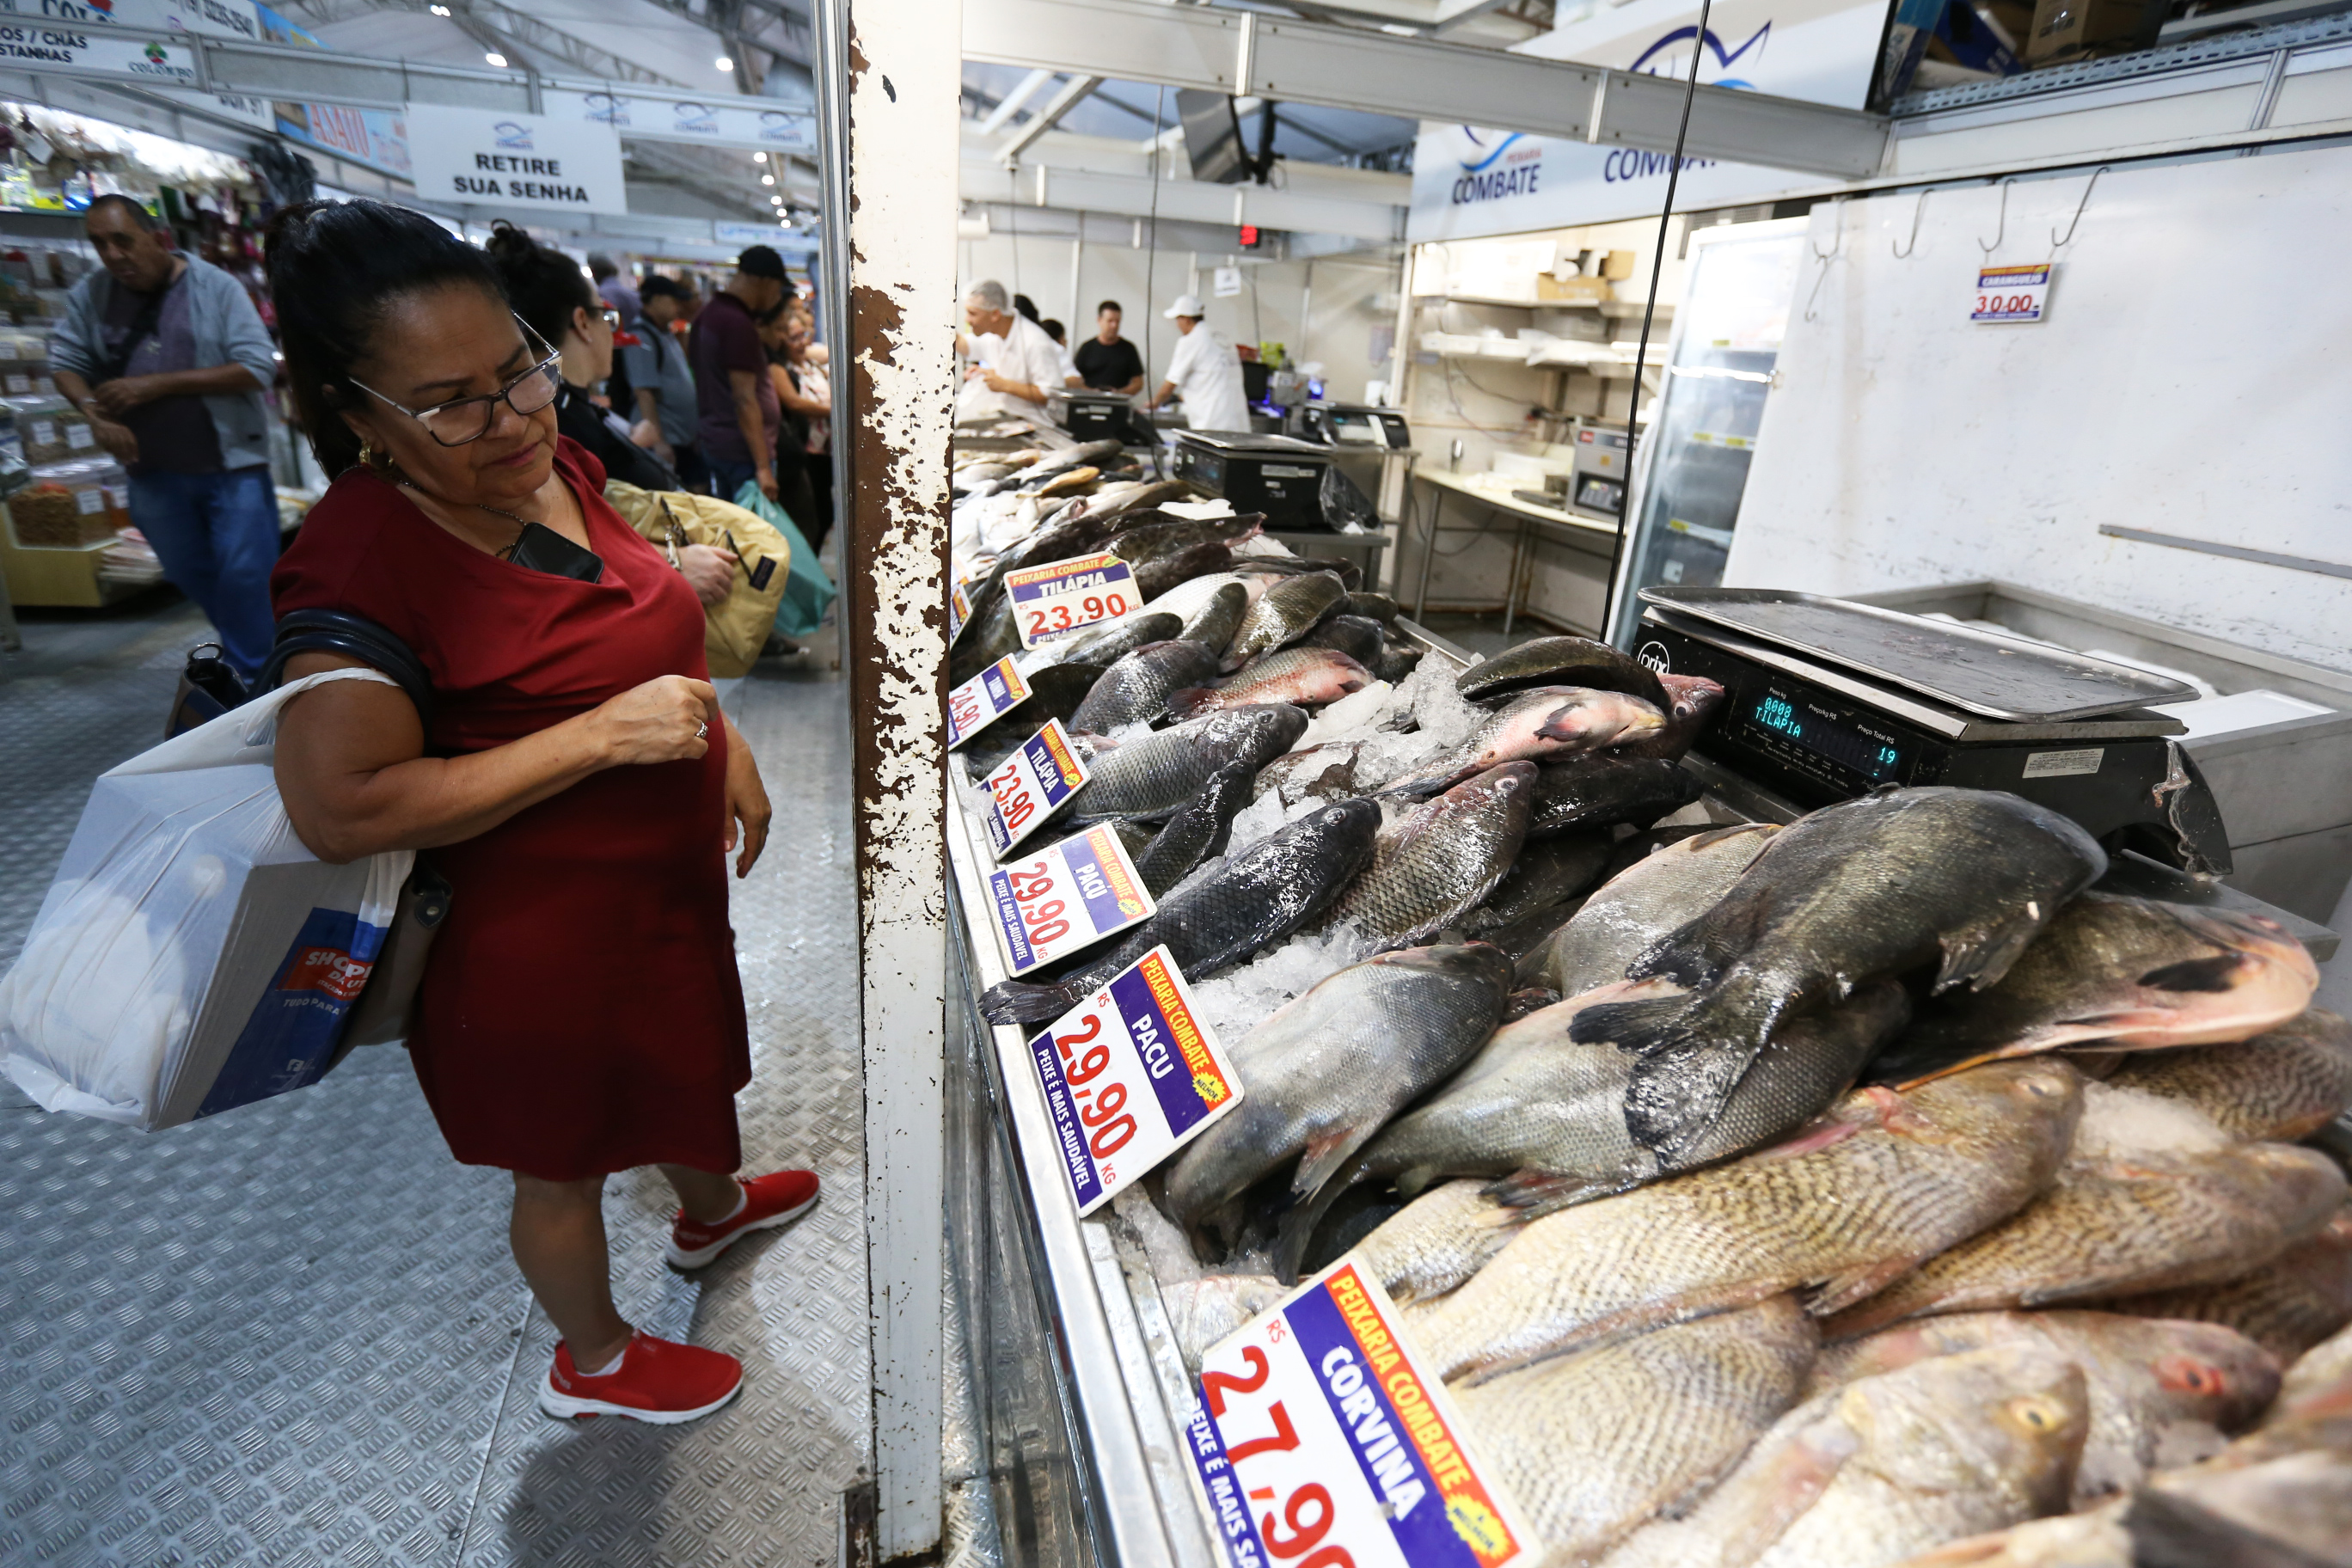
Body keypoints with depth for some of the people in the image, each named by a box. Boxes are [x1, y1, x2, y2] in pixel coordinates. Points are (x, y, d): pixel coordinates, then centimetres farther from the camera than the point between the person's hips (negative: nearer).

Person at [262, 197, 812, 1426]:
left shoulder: (555, 467, -3)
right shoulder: (360, 561, -27)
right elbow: (336, 809, -30)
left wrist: (722, 747, 7)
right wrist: (605, 735, -31)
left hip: (662, 879, 8)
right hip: (542, 936, -8)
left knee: (690, 1060, 31)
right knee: (566, 1163, 17)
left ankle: (711, 1210, 62)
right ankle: (592, 1362, 46)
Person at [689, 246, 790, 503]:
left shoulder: (706, 315, 13)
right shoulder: (739, 324, -16)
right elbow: (744, 399, -22)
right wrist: (763, 466, -23)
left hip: (712, 440, 10)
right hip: (742, 448, -10)